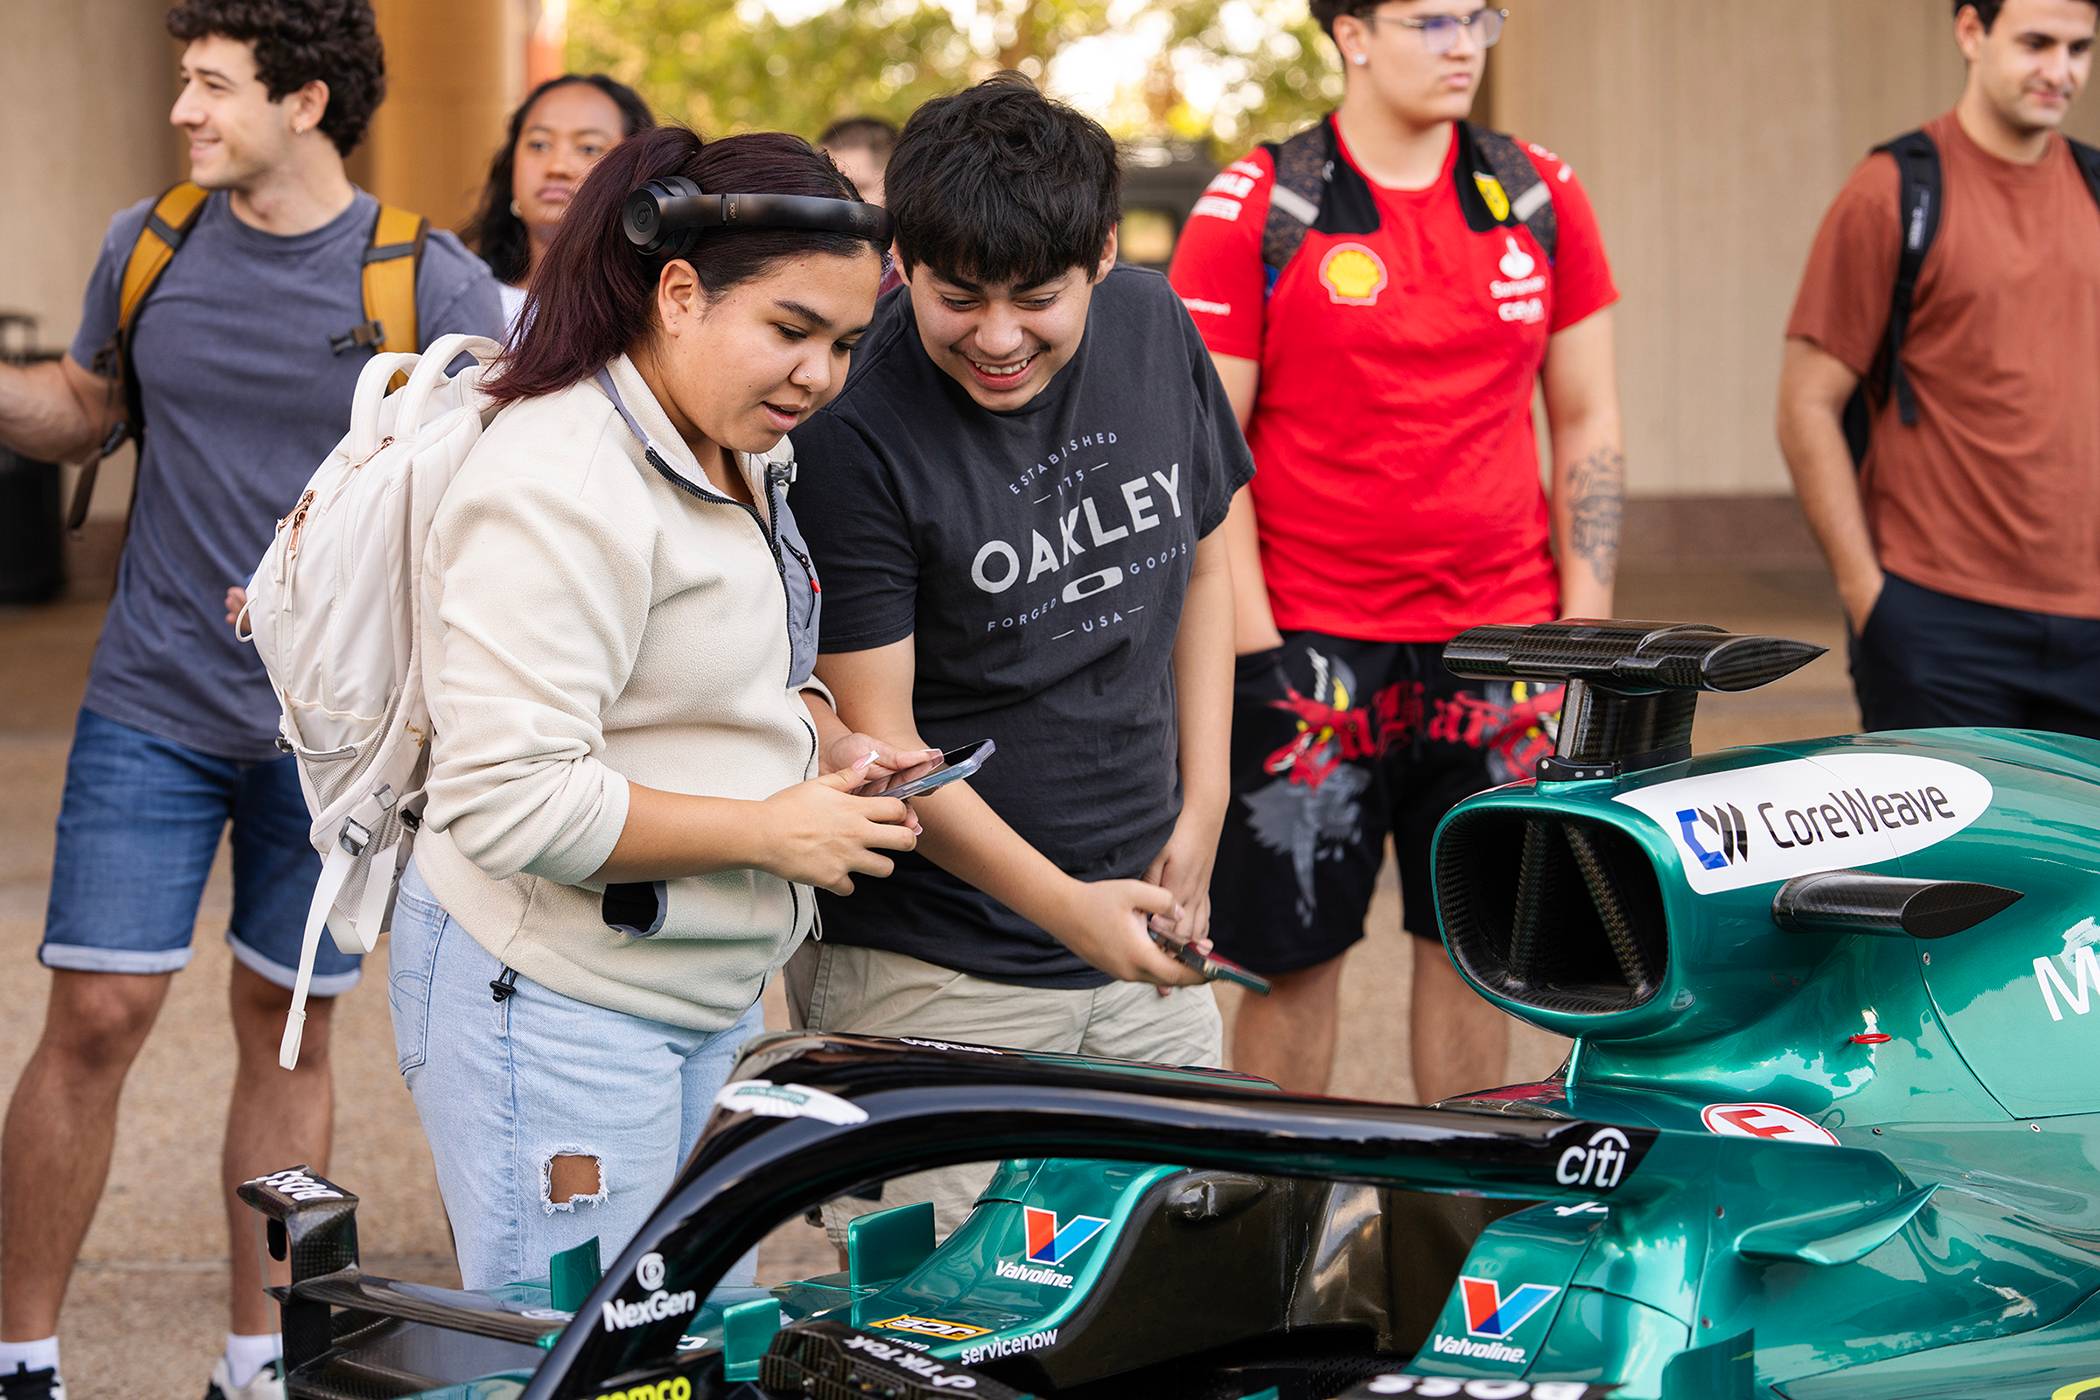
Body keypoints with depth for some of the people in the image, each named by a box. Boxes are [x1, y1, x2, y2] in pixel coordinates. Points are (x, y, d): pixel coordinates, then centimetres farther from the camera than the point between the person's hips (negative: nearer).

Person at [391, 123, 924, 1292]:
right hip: (555, 994, -9)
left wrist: (826, 741, 3)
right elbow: (509, 801, -26)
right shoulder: (562, 489, -21)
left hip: (713, 982, 9)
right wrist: (768, 831, -21)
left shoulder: (743, 458, 9)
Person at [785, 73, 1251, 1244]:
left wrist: (1202, 811, 6)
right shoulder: (851, 430, -18)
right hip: (931, 977, -5)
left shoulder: (1156, 329, -1)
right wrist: (1065, 908, -23)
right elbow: (876, 739, -16)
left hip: (1146, 944, 5)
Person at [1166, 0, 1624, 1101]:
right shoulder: (1255, 207, -3)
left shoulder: (1542, 197, 8)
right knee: (1294, 954, 1)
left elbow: (1587, 421, 12)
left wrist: (1587, 626, 4)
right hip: (1315, 648, -3)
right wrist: (1259, 649, -9)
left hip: (1500, 639, 3)